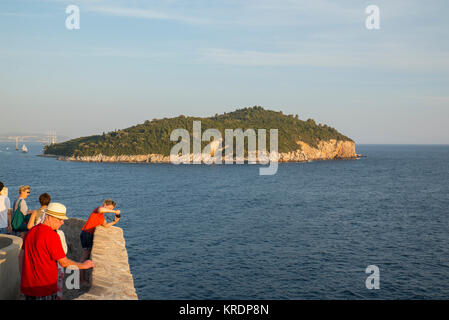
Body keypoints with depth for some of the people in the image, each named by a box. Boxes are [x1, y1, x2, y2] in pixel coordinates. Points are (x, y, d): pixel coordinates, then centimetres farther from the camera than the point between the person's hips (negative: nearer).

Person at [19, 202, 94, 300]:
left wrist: (23, 277, 21)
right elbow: (64, 263, -15)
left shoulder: (31, 231, 6)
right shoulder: (52, 236, -19)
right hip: (45, 289, -8)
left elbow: (21, 256, 13)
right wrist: (83, 265, -1)